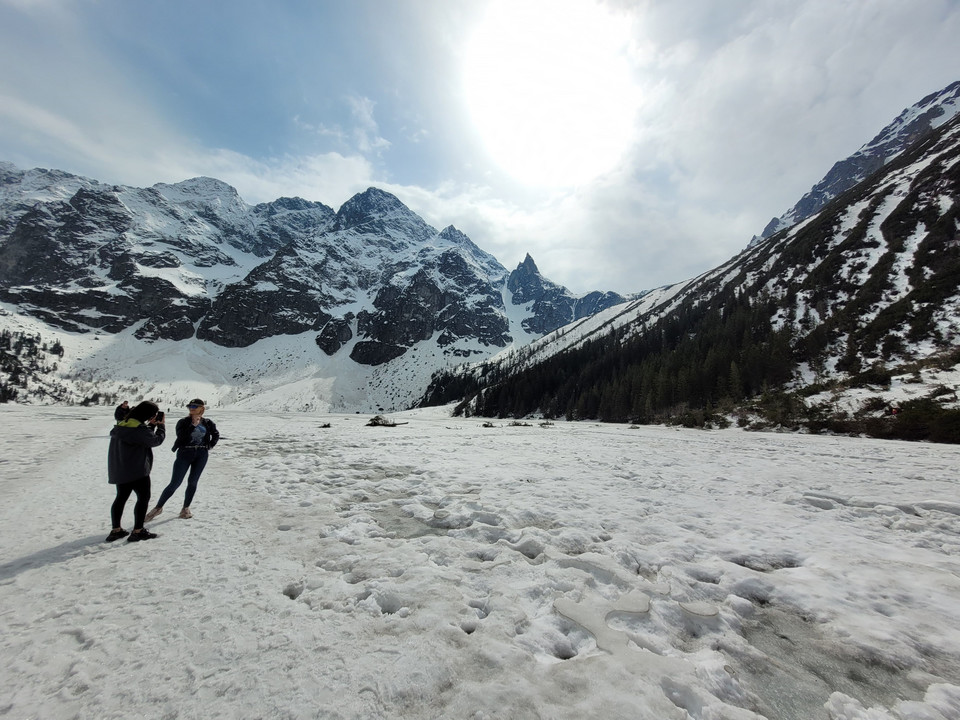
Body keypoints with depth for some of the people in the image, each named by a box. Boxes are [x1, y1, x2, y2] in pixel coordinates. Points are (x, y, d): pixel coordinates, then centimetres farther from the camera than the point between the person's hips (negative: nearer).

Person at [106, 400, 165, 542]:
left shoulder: (123, 424, 7)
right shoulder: (140, 428, -22)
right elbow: (156, 440, -12)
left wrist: (152, 425, 7)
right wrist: (161, 425, -1)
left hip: (119, 470, 9)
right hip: (137, 470, -9)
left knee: (121, 498, 18)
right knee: (143, 497, 1)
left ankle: (116, 530, 25)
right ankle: (138, 532, 3)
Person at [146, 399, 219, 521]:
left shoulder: (208, 423, 3)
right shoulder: (183, 422, -4)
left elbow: (216, 435, 19)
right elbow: (181, 437, -19)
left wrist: (209, 446, 8)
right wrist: (193, 424, -22)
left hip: (201, 455, 2)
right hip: (185, 453, -2)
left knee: (193, 482, 7)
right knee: (175, 483, -2)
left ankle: (186, 508, 19)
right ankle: (159, 507, 17)